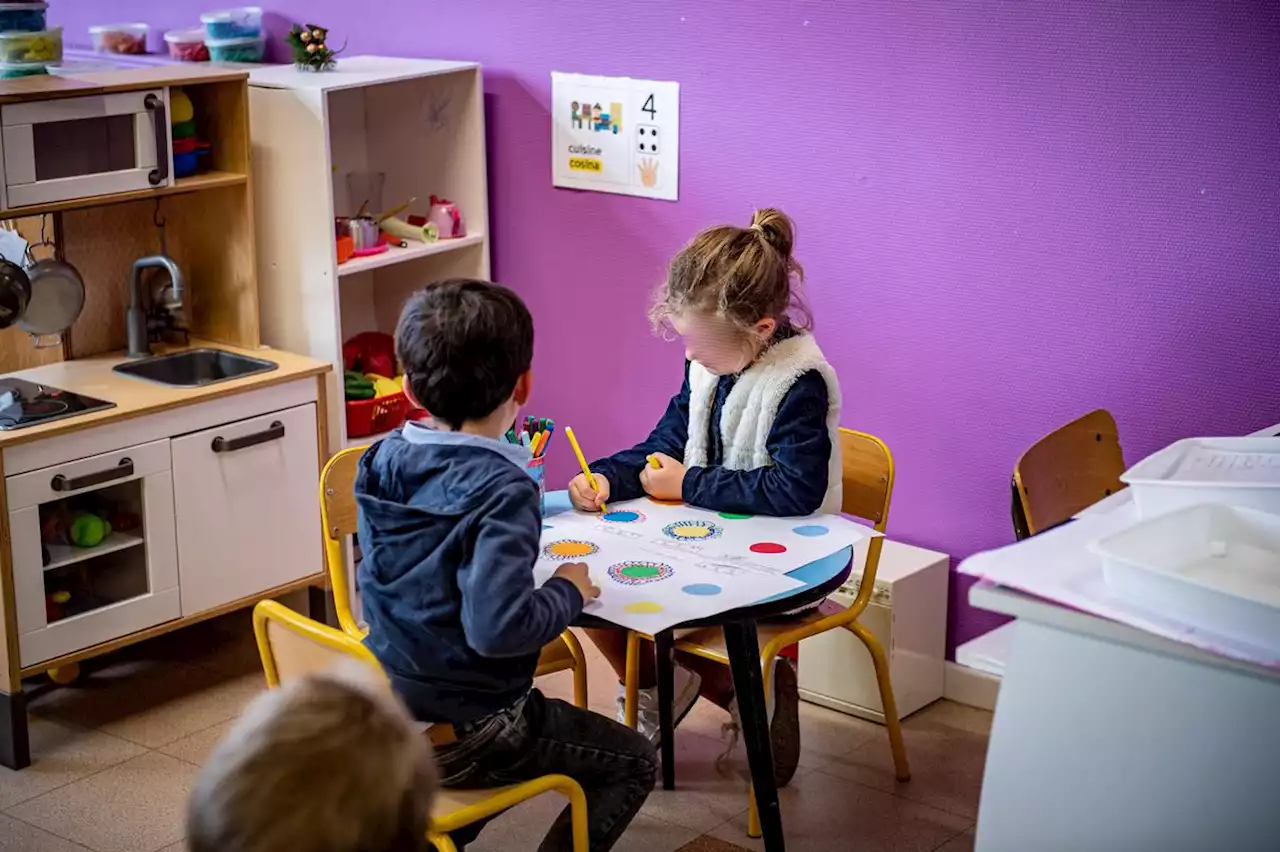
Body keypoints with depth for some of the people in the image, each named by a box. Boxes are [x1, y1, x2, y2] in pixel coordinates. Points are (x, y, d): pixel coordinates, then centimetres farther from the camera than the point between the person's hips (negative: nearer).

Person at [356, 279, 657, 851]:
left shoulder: (382, 461, -2)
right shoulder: (502, 491, -24)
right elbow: (498, 627, -34)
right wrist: (568, 592, -15)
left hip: (384, 716, 8)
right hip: (460, 738, -7)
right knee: (634, 762, 12)